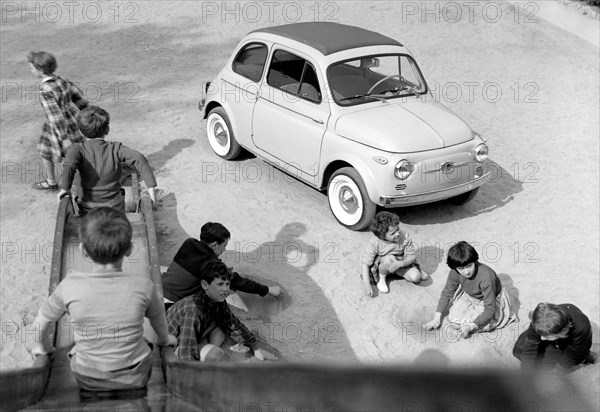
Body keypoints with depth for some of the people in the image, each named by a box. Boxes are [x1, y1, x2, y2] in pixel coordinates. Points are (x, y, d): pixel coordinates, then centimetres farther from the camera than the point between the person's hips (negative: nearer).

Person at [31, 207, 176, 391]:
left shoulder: (70, 286, -20)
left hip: (87, 381, 0)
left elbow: (41, 322, -5)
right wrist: (164, 339, 21)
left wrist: (42, 346, 17)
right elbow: (159, 320, -1)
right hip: (135, 379, 0)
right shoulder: (143, 284, -20)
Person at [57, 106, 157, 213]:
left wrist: (65, 188, -19)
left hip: (88, 209, 0)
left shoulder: (78, 149, -11)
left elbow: (69, 165, -31)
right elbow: (140, 159, -22)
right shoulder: (115, 149, -10)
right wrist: (150, 186, -20)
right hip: (116, 208, 0)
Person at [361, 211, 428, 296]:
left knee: (416, 277, -23)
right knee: (389, 259, -37)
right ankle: (381, 278, -8)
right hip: (381, 266, -2)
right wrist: (367, 285, -30)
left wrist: (399, 264, -36)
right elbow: (365, 263, -23)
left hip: (401, 263, 2)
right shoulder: (374, 244, -27)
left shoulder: (404, 237, -23)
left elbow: (412, 256, -16)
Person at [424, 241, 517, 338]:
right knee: (453, 318, -13)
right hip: (469, 297, 5)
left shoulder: (485, 276, -40)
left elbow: (490, 309, -35)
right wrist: (437, 317, -13)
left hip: (493, 300, -5)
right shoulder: (455, 273, -24)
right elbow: (446, 294, -8)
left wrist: (470, 326, -41)